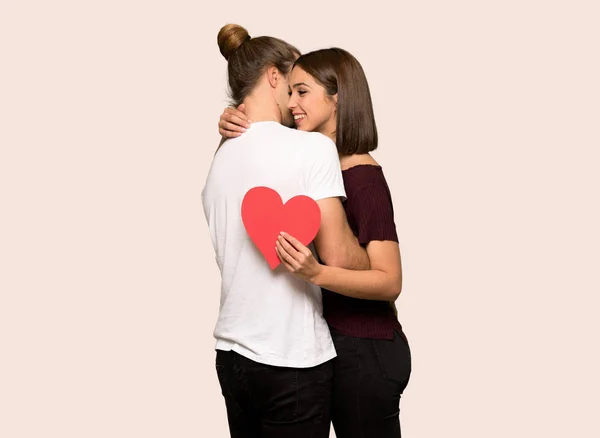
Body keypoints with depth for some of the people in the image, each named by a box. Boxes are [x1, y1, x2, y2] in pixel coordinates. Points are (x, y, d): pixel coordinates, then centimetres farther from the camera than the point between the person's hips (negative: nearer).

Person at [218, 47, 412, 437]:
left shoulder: (364, 177, -20)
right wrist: (233, 127, -4)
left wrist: (316, 273, -38)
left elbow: (390, 282, -23)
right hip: (336, 342, 8)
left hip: (365, 350, -8)